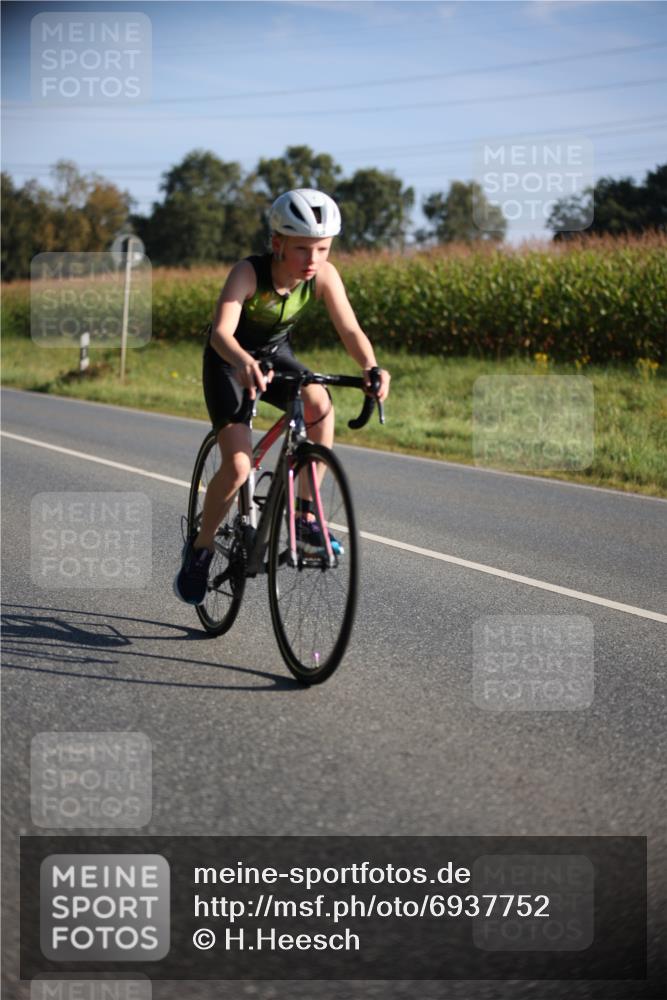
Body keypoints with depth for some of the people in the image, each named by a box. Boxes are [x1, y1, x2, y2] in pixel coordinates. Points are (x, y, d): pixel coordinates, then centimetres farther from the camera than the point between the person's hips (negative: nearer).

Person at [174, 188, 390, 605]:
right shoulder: (249, 272, -31)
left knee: (319, 402, -30)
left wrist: (371, 367, -48)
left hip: (276, 355, 4)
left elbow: (350, 328, -28)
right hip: (229, 361, -3)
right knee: (238, 467, -18)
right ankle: (201, 547, 7)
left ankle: (306, 511, -14)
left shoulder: (324, 275, -20)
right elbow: (221, 332, -43)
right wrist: (244, 363, -65)